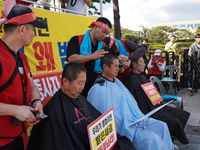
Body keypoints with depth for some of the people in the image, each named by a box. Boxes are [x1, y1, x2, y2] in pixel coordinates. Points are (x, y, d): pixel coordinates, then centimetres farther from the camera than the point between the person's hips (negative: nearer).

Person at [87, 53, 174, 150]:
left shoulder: (116, 81, 14)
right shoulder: (98, 89, -16)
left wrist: (140, 117, 12)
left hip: (136, 119, 9)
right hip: (124, 127, -9)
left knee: (162, 126, 5)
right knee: (152, 138, -23)